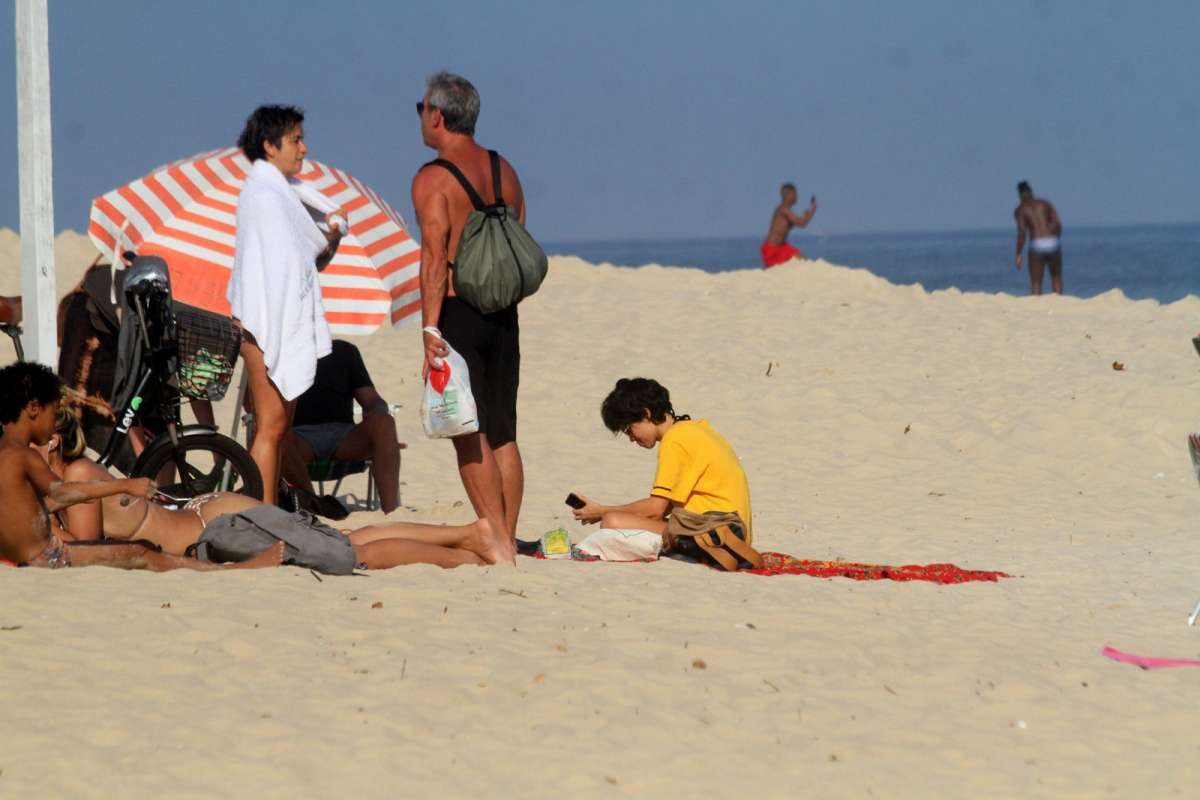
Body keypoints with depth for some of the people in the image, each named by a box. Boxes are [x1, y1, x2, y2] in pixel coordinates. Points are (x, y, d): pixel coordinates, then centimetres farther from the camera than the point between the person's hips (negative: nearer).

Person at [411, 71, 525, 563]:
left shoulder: (433, 179, -9)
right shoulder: (504, 172, 12)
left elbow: (435, 259, -17)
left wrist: (431, 328, -19)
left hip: (457, 314, -7)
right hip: (503, 315, 7)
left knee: (469, 435, -4)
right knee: (502, 434, 11)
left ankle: (497, 540, -9)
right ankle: (508, 539, 12)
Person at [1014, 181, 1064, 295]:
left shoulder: (1020, 210, 4)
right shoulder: (1044, 203, 15)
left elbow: (1022, 232, -8)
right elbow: (1058, 223, 6)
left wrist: (1018, 255, -5)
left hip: (1037, 244, -3)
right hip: (1053, 242, 3)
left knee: (1035, 282, 6)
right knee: (1056, 277, 22)